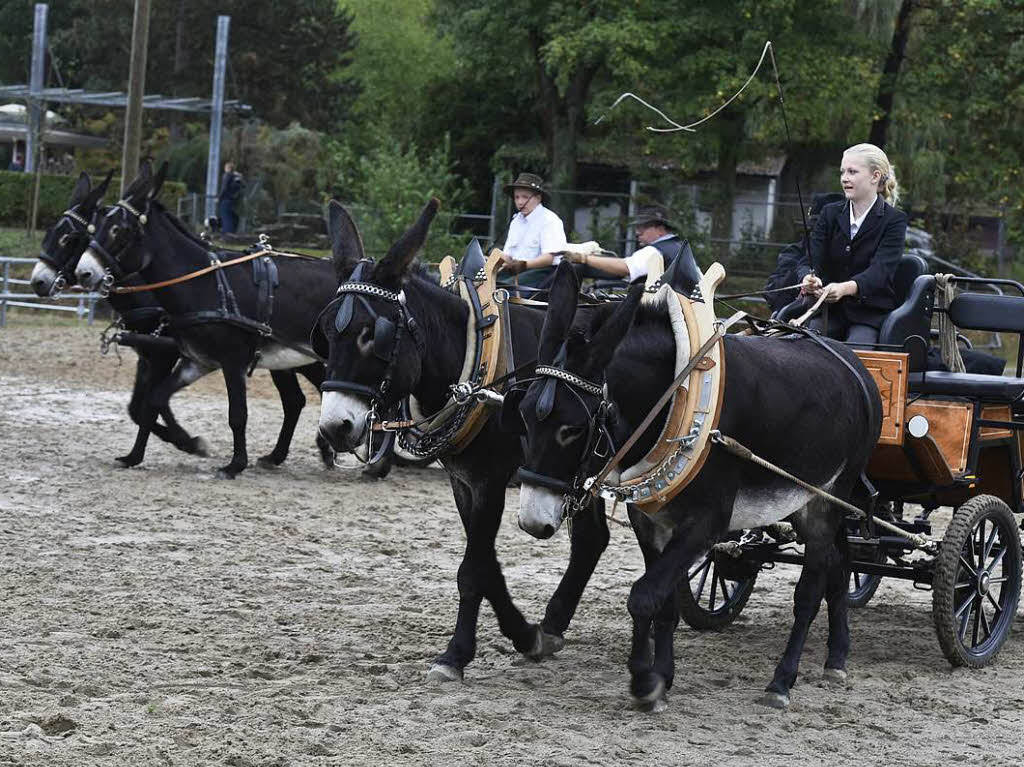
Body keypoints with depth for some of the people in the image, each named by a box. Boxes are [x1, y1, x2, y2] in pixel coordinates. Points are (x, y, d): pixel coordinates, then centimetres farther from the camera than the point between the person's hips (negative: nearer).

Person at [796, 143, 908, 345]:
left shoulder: (894, 220, -4)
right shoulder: (830, 213, 9)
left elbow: (881, 270, -18)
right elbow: (810, 259, -3)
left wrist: (845, 288, -40)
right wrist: (808, 278, -30)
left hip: (870, 312, -3)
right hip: (828, 309, 3)